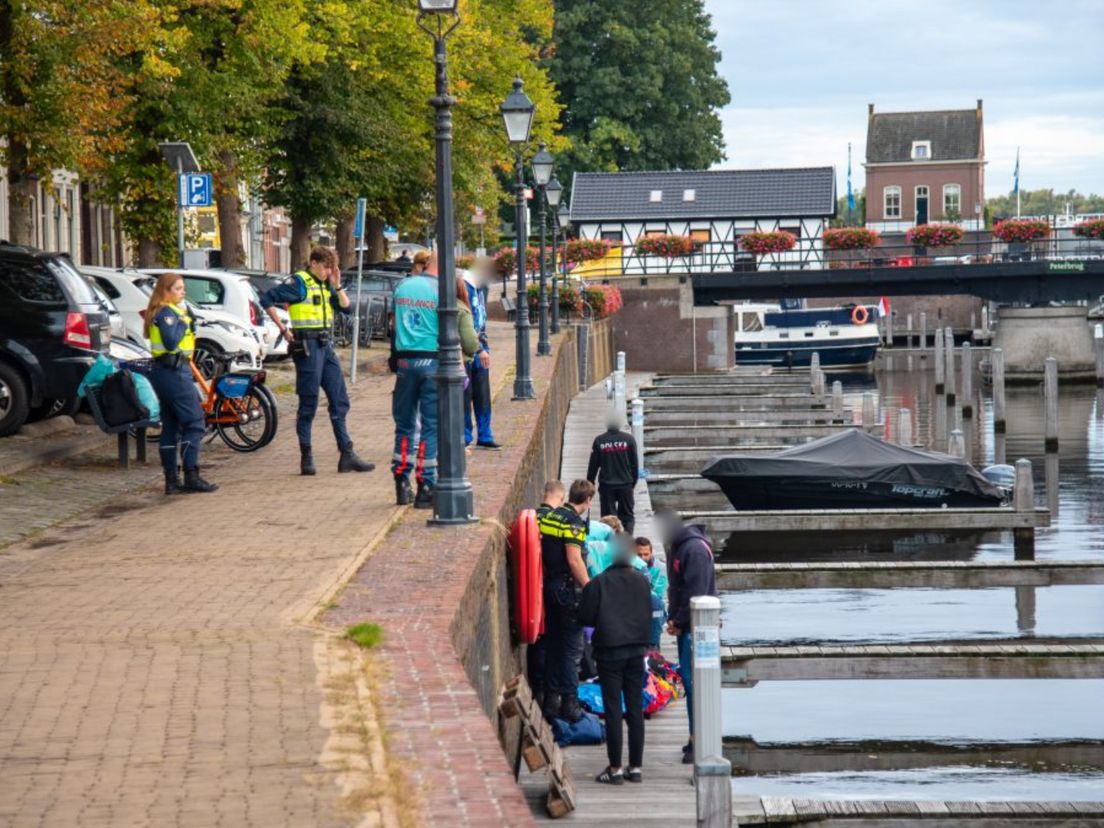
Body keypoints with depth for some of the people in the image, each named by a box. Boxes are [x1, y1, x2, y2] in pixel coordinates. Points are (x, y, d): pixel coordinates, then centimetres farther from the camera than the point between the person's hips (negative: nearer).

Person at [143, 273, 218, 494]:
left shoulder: (174, 310, 19)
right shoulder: (167, 312, -12)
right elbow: (171, 342, -24)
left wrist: (189, 323, 4)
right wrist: (184, 323, -14)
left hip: (165, 372, 11)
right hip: (174, 371, -11)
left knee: (171, 426, 10)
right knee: (195, 422, -9)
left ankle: (171, 479, 11)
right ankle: (191, 476, -12)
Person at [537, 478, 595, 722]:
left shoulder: (549, 516, 9)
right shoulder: (574, 521, -16)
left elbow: (542, 551, 16)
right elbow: (574, 559, -22)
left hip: (549, 585, 8)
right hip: (568, 588, -8)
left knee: (553, 645, 14)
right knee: (572, 648, -2)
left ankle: (551, 700, 19)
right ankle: (569, 704, -2)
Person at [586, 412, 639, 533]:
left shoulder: (599, 441, -5)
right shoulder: (629, 439, -4)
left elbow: (593, 465, 0)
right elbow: (635, 463, 2)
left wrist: (590, 483, 12)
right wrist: (633, 481, 14)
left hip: (606, 485, -1)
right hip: (625, 484, 1)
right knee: (627, 515, 9)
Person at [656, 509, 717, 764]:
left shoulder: (695, 549, -16)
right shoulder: (676, 548, 14)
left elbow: (696, 593, -20)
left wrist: (679, 621, -14)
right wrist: (673, 619, 9)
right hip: (684, 626, 9)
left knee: (691, 679, -11)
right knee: (688, 678, 11)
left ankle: (698, 739, -10)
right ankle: (697, 737, 17)